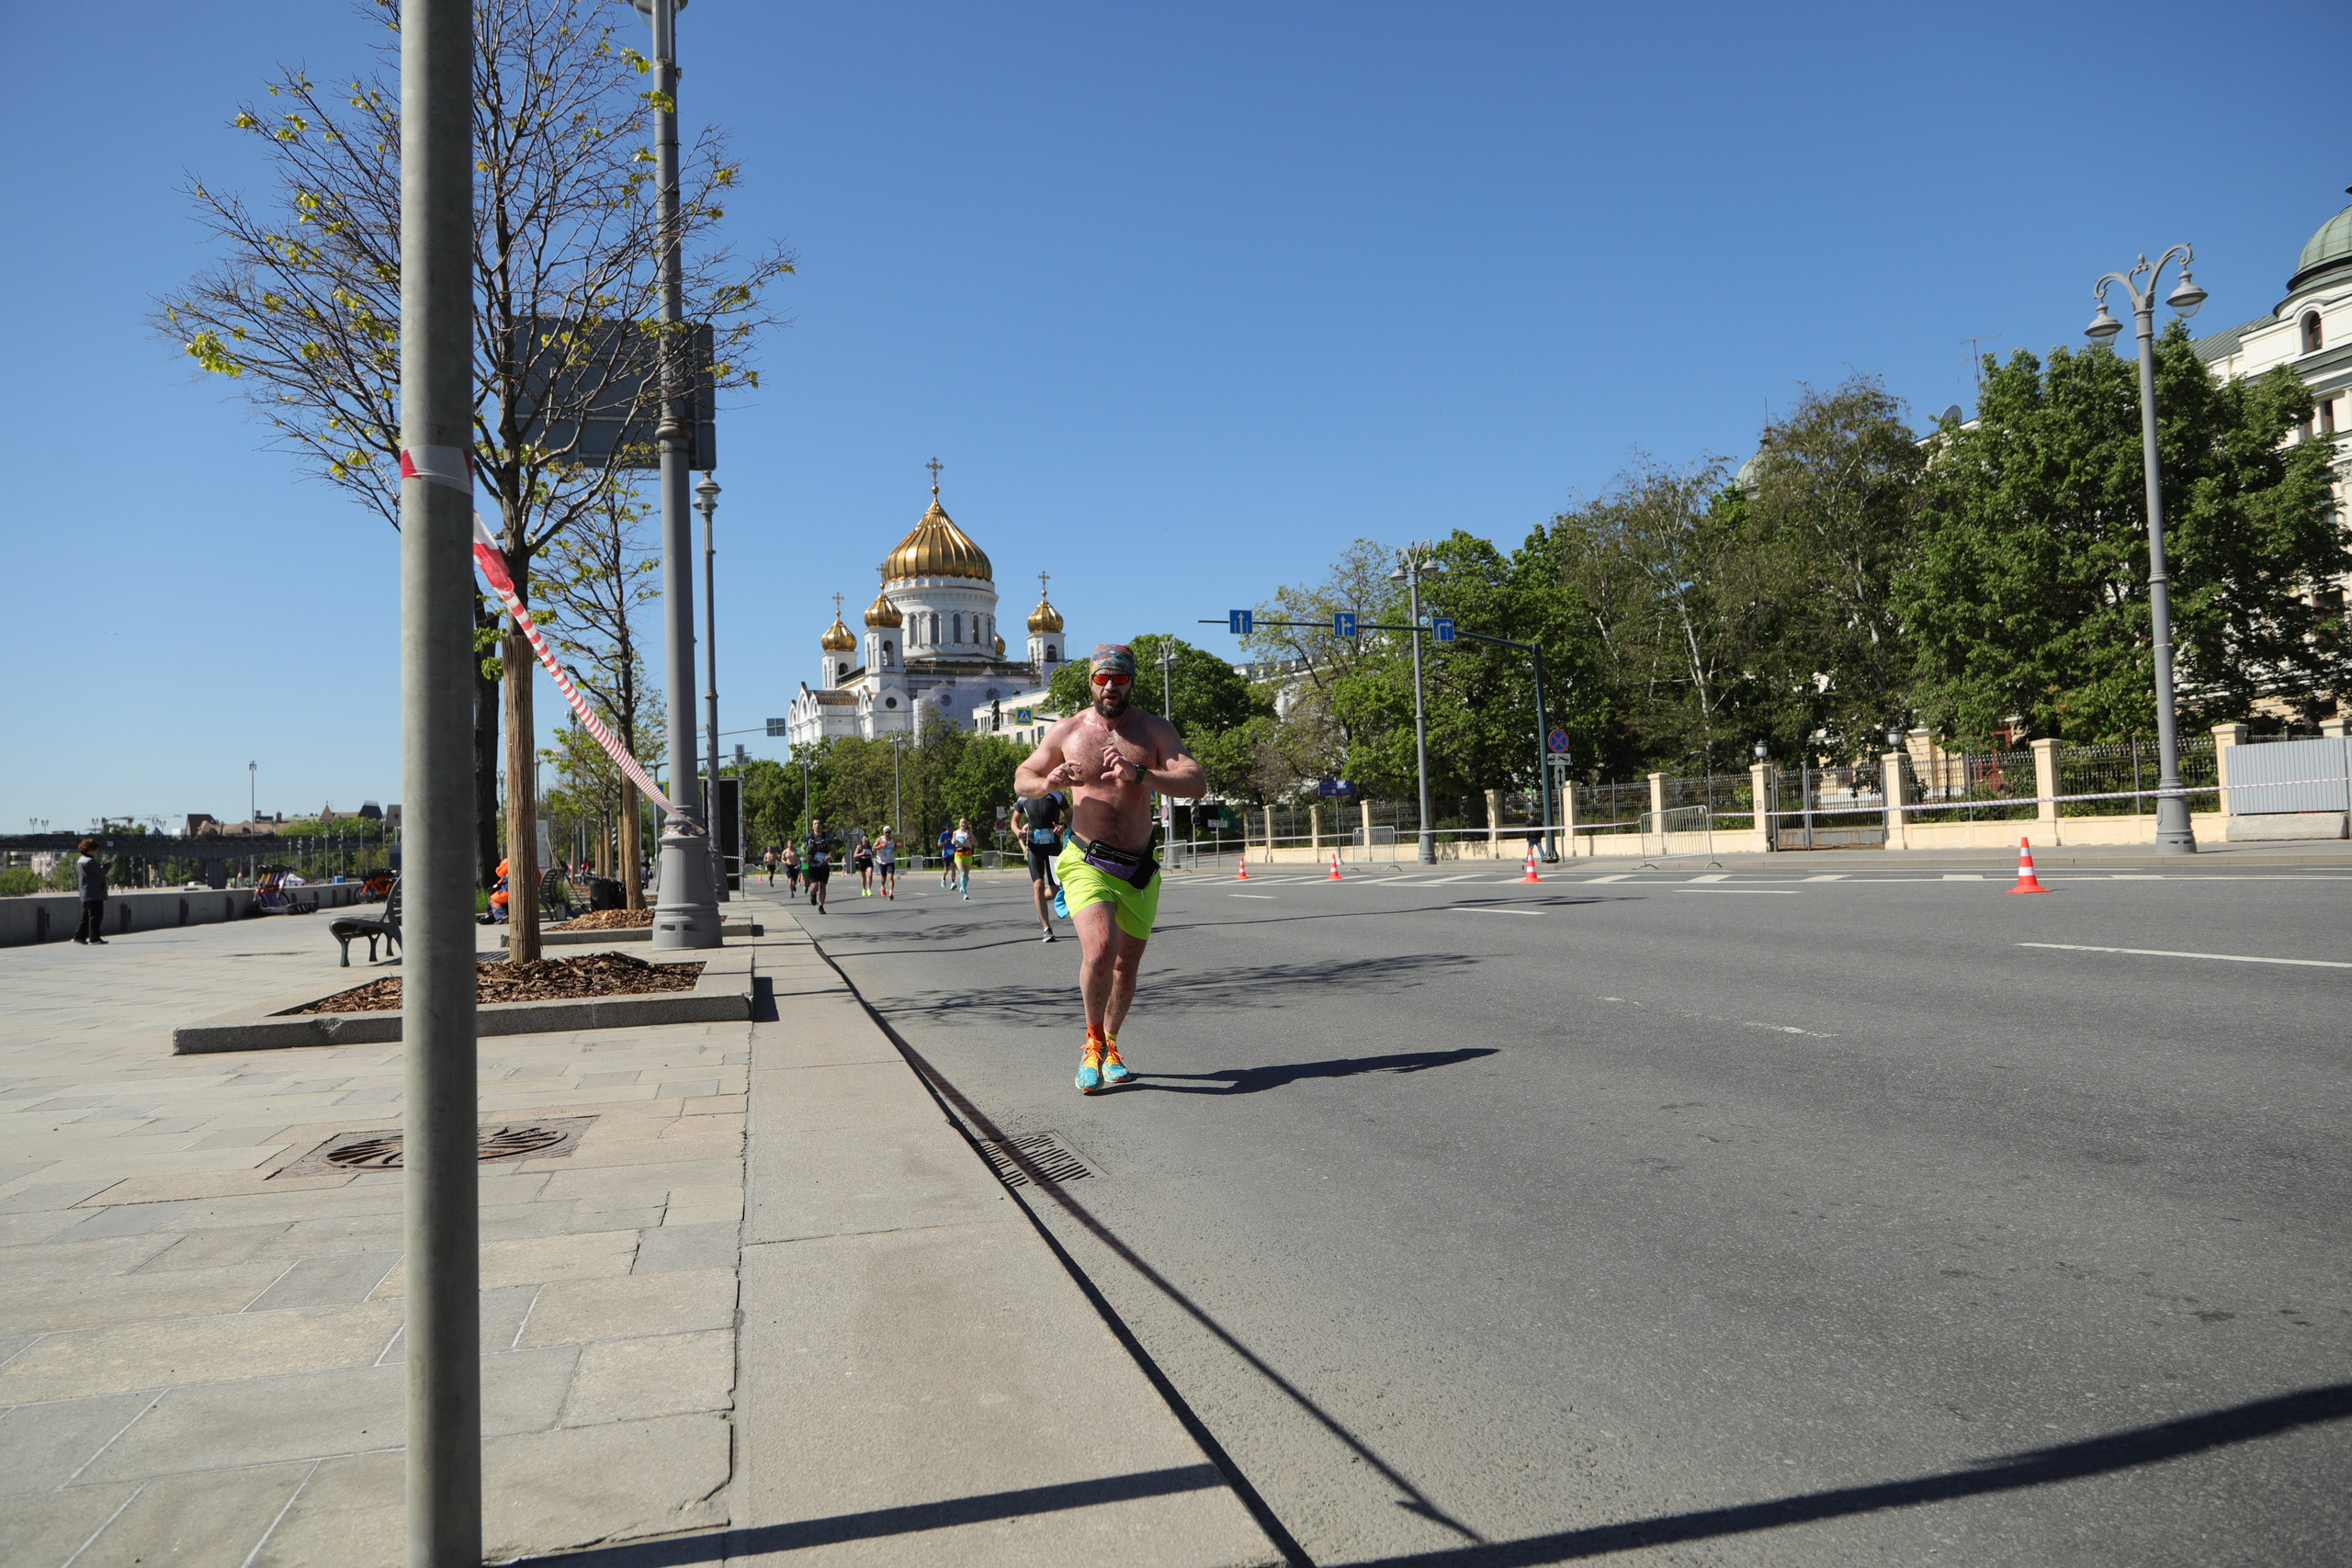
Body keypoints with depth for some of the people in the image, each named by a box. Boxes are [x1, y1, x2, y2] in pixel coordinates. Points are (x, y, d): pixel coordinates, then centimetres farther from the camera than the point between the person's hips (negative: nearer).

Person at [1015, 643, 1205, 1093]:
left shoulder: (1155, 730, 1)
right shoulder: (1068, 730, 4)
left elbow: (1197, 784, -12)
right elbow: (1021, 780, 14)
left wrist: (1138, 774, -27)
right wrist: (1049, 782, -11)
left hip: (1140, 869, 2)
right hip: (1087, 864, -2)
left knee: (1126, 965, 12)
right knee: (1100, 951, -24)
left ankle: (1109, 1046, 37)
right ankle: (1093, 1039, 1)